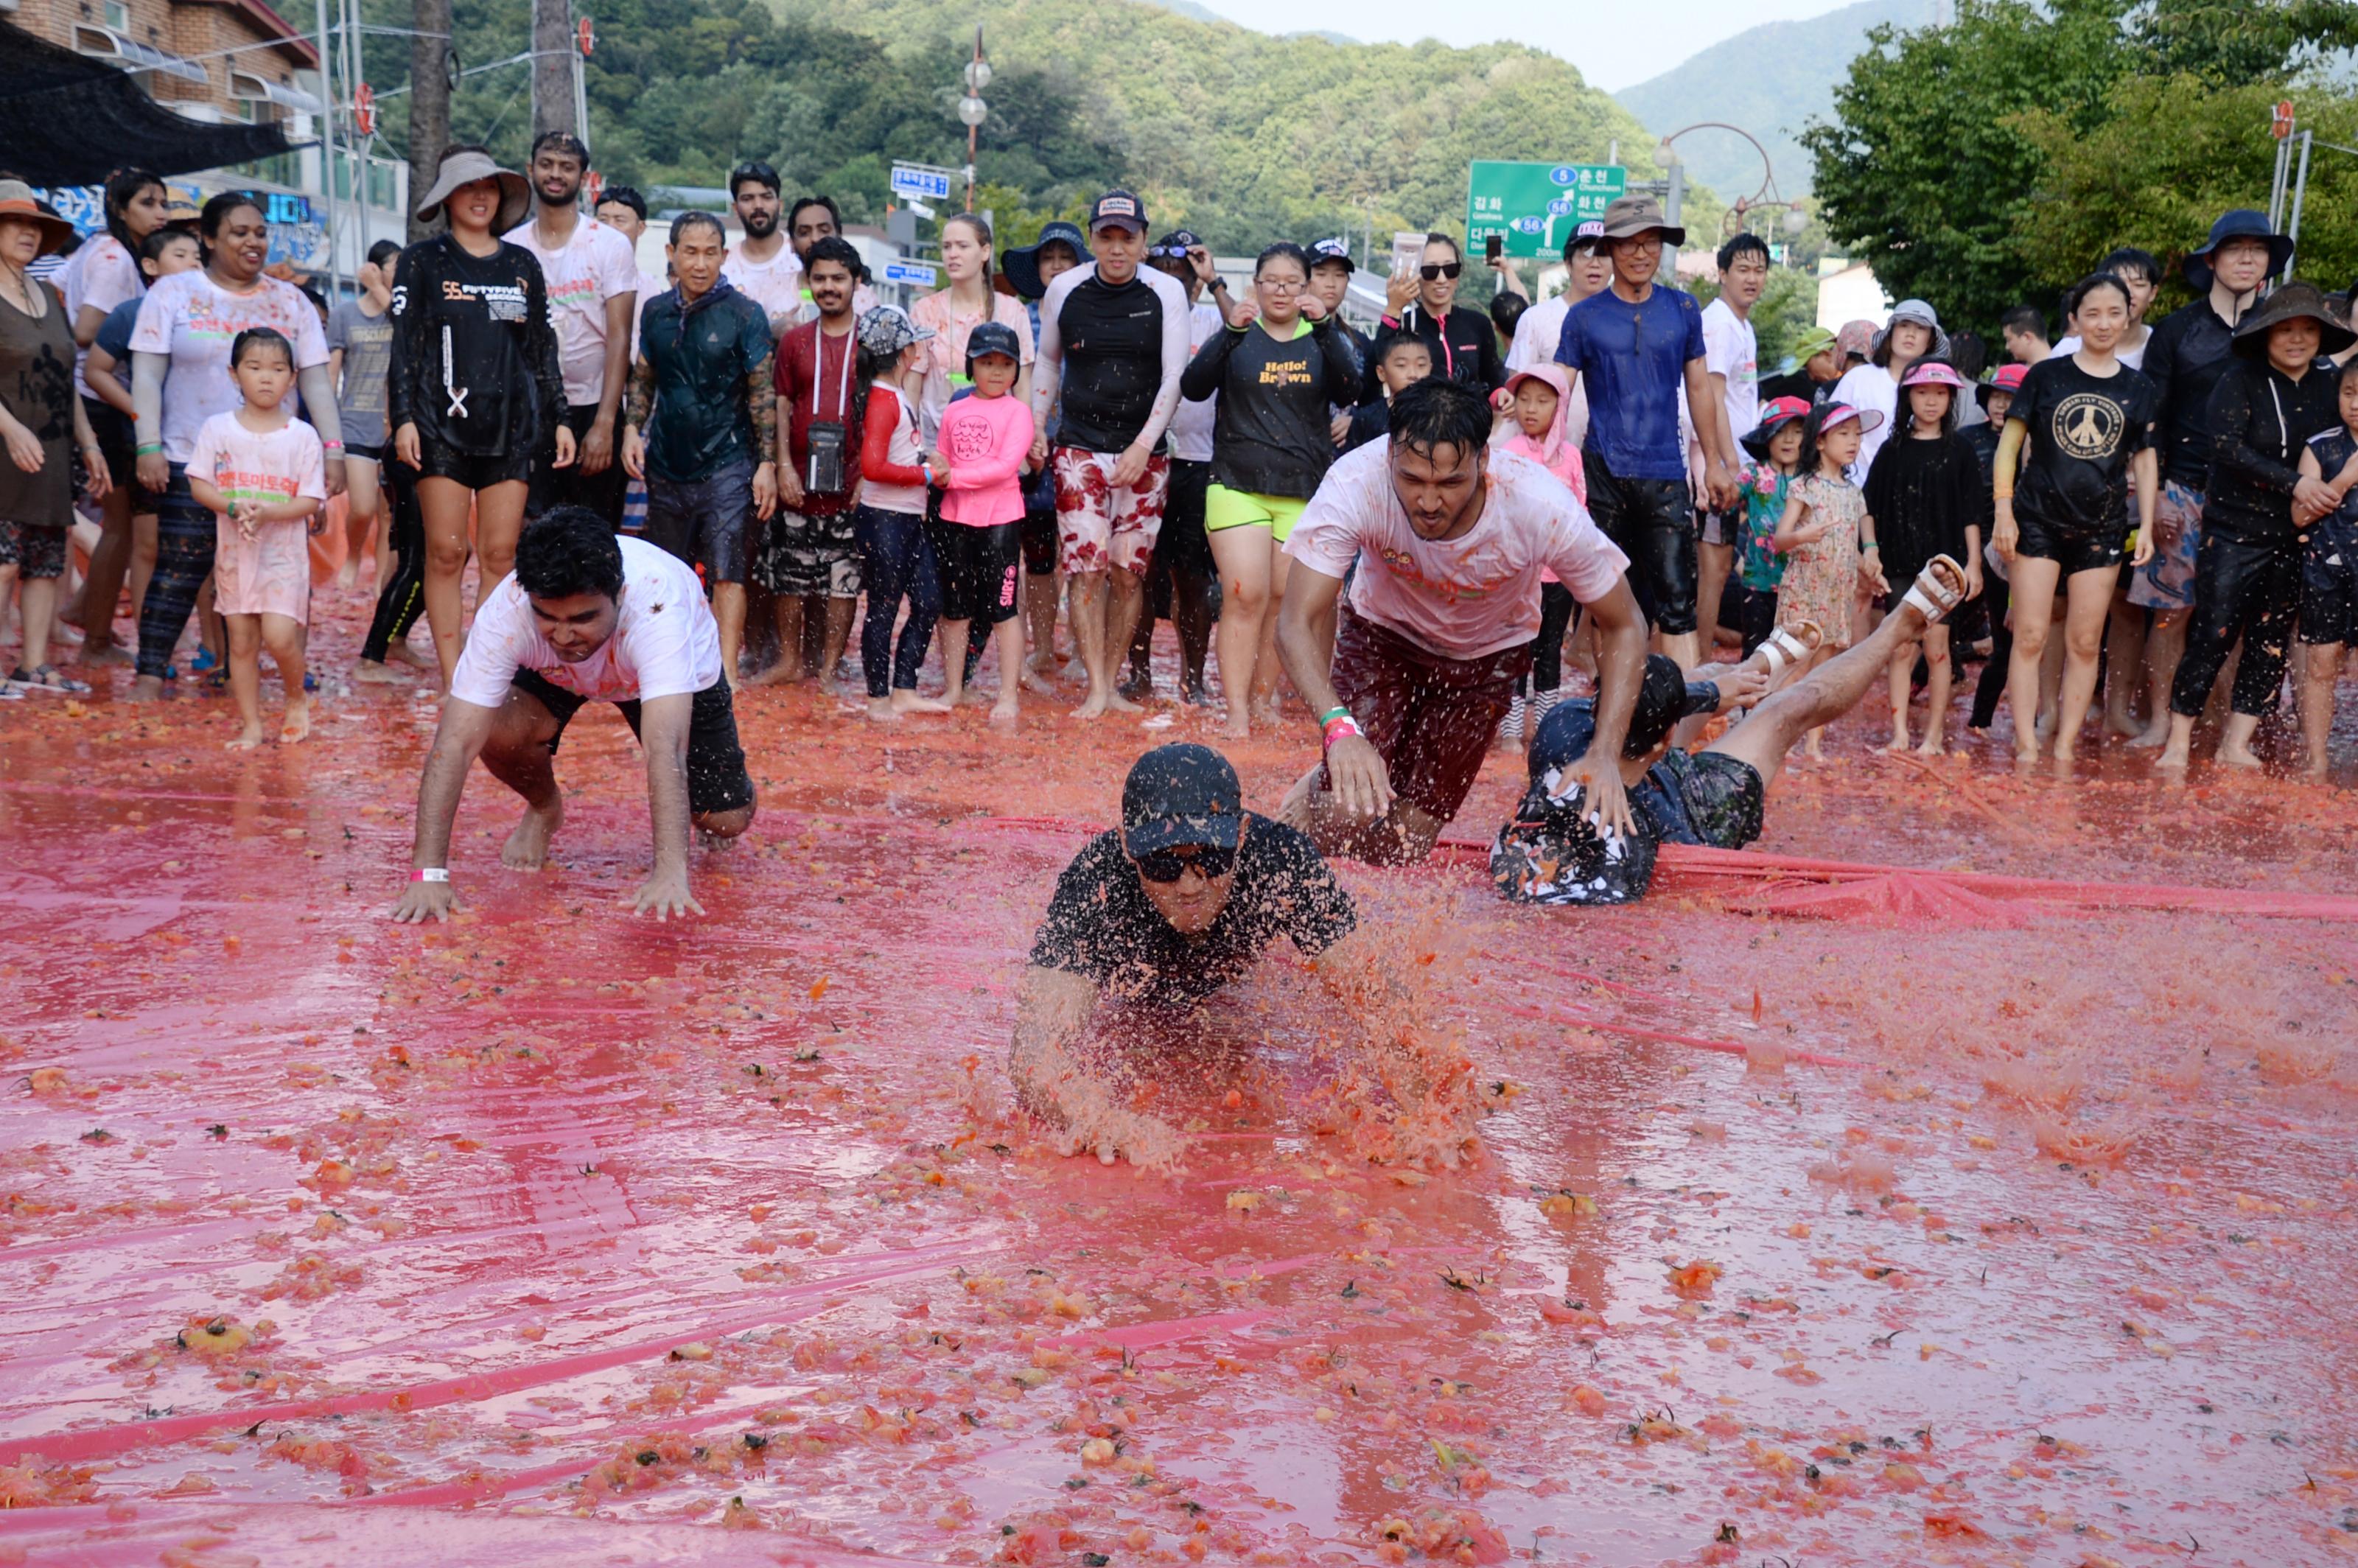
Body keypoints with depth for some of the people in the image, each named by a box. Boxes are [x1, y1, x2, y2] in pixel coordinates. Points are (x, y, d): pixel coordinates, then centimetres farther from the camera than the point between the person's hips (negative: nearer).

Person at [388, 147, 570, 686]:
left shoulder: (522, 264, 14)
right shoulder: (422, 261, 5)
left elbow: (543, 348, 16)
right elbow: (405, 346, 0)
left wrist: (560, 419, 11)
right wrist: (403, 419, -10)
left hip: (511, 426, 3)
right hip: (442, 424, -3)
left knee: (501, 555, -1)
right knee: (445, 552, -5)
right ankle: (451, 676, -1)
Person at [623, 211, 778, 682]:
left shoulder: (744, 315, -5)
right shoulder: (657, 312, 8)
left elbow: (763, 393, -5)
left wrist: (767, 463, -11)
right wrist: (632, 429, 3)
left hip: (727, 465, -5)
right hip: (667, 463, 5)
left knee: (726, 573, -11)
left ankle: (726, 673, -12)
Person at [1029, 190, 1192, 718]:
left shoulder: (1167, 292, -3)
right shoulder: (1065, 289, 2)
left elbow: (1174, 376, -5)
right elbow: (1047, 361, 17)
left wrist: (1143, 447, -12)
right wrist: (1037, 427, 11)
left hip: (1145, 454, 0)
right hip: (1079, 450, 0)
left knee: (1130, 571, 1)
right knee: (1087, 566, -9)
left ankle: (1112, 682, 12)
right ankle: (1096, 689, -5)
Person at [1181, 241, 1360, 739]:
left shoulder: (1320, 341, 9)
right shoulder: (1238, 338, 7)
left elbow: (1348, 393, -9)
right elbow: (1192, 387, -8)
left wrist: (1324, 328, -18)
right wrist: (1231, 333, -19)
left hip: (1306, 492, 1)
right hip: (1239, 486, -1)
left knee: (1283, 602, 5)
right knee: (1244, 597, -11)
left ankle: (1265, 698, 19)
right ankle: (1236, 712, -10)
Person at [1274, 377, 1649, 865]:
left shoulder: (1545, 508, -35)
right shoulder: (1354, 486, -37)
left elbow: (1624, 629, -21)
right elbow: (1299, 624, -36)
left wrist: (1605, 759, -33)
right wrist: (1338, 727, -53)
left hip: (1488, 654, 1)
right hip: (1383, 634, 0)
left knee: (1399, 847, -3)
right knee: (1345, 822, -16)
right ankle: (1317, 789, 21)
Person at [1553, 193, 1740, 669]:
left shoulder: (1683, 309, 8)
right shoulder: (1584, 317, 3)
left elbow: (1699, 388, 15)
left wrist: (1715, 462, 16)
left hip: (1666, 473, 0)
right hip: (1603, 473, 0)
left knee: (1676, 599, -7)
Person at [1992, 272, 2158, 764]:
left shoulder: (2137, 388, 7)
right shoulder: (2045, 375, 1)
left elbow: (2145, 460, 12)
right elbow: (2009, 444, 3)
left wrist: (2147, 526, 5)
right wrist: (2003, 511, -5)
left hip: (2101, 529, 2)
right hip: (2039, 522, -2)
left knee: (2085, 644, 3)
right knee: (2030, 637, -6)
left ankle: (2065, 747, 11)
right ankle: (2026, 746, -2)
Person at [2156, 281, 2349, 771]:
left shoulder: (2329, 386, 7)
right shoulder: (2241, 382, -7)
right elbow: (2228, 449, -17)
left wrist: (2314, 500, -7)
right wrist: (2296, 483, -22)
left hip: (2293, 538, 5)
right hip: (2235, 532, -5)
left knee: (2272, 642, 7)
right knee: (2213, 637, -6)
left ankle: (2236, 745, 15)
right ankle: (2178, 743, 3)